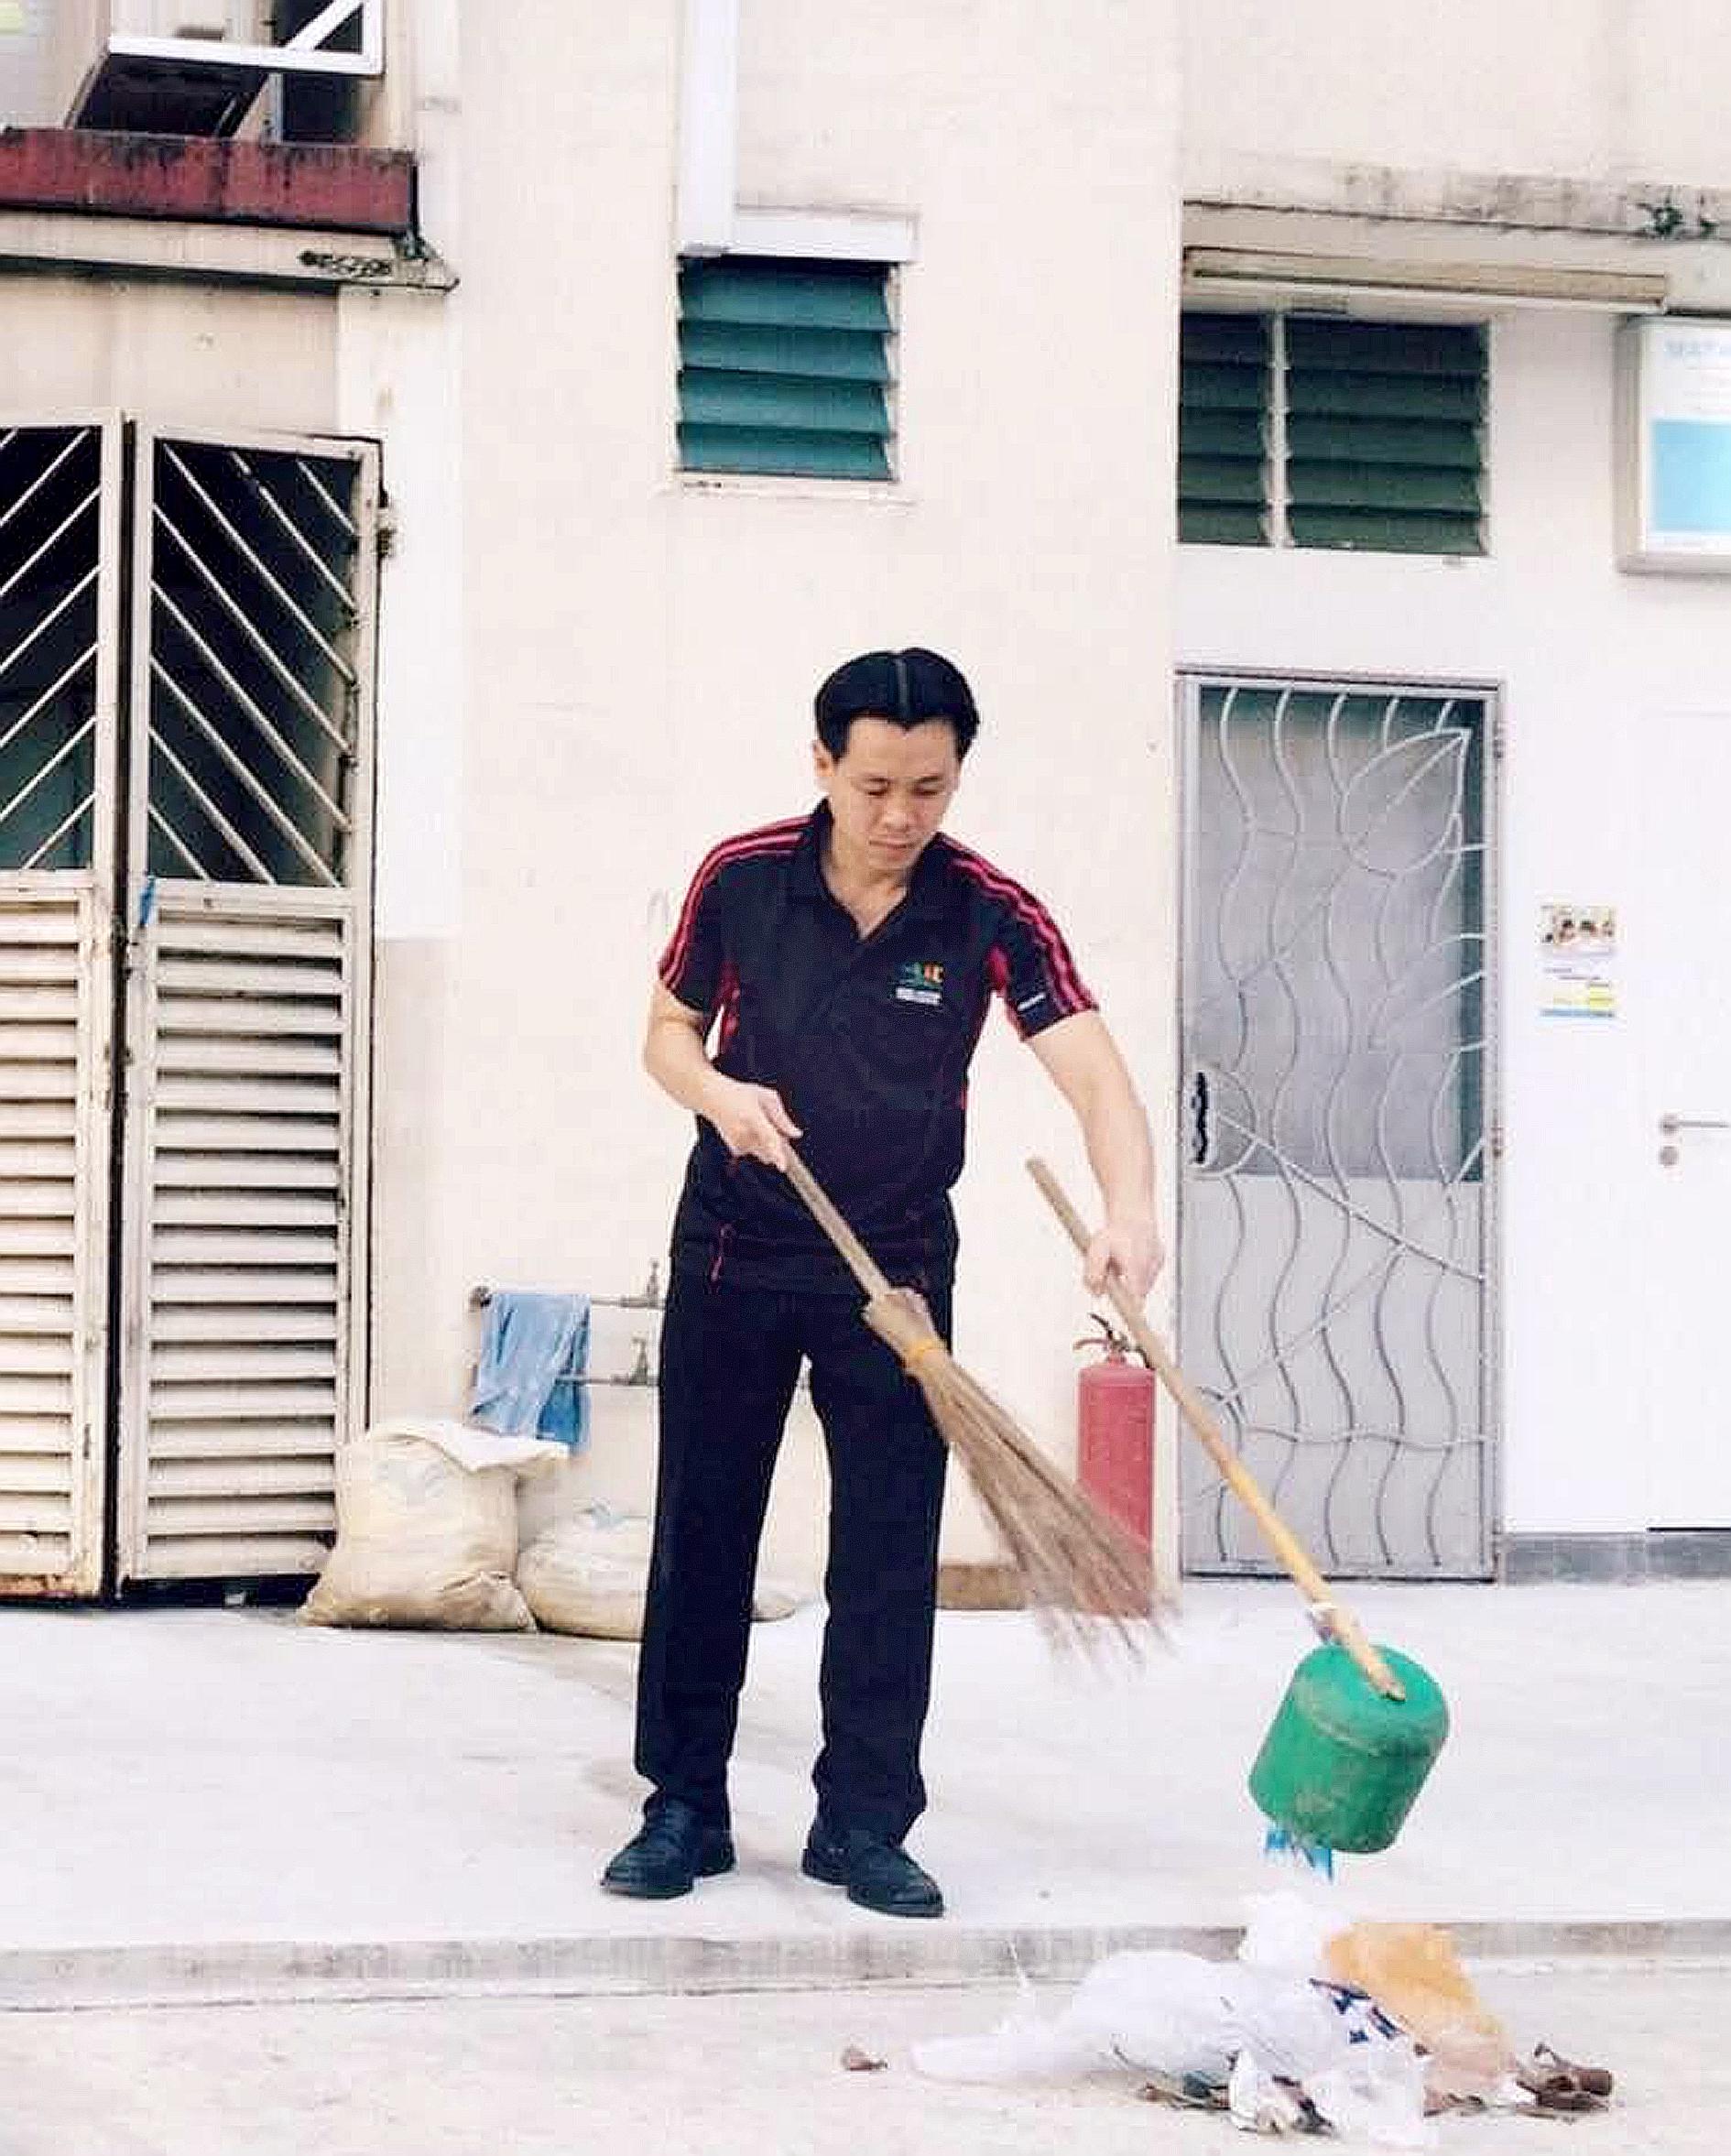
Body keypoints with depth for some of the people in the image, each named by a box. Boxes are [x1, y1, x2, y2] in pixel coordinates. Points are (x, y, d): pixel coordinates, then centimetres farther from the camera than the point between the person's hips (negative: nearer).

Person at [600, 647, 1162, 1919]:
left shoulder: (992, 916, -12)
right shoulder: (742, 881, -8)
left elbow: (1095, 1074, -23)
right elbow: (668, 1034, 6)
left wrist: (1129, 1211, -42)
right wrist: (718, 1091, -18)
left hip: (897, 1265, -1)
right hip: (733, 1254, 1)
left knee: (890, 1554, 0)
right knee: (701, 1532, 6)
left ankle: (863, 1824, 12)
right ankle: (685, 1809, 17)